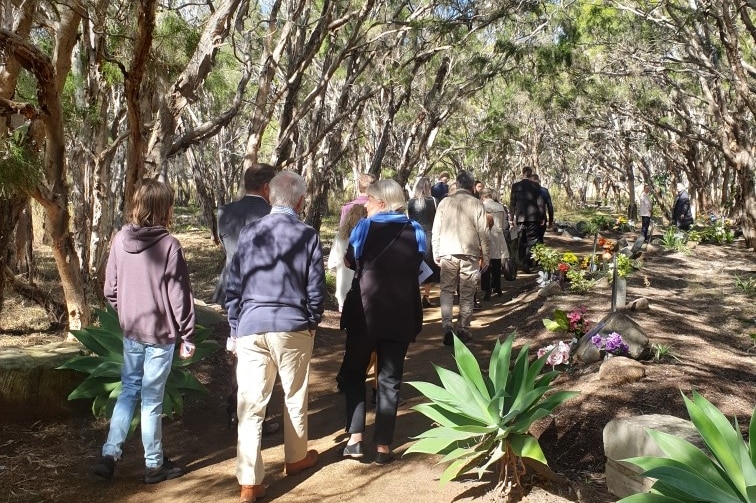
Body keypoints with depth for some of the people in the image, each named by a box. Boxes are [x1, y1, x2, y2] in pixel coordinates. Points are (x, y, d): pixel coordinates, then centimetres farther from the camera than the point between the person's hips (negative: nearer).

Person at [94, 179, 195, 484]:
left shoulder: (120, 239, -1)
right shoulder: (168, 244, -17)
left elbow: (110, 289, 5)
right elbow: (179, 295, -13)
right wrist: (187, 336, -5)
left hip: (131, 332, 5)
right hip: (160, 333, -5)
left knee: (129, 391, 19)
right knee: (152, 399, 5)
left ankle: (109, 456, 17)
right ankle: (154, 465, 19)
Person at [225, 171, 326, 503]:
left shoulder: (249, 233, 2)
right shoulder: (307, 236, -5)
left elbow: (233, 286, 4)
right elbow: (316, 288, -3)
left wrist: (235, 329, 12)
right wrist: (312, 322, 14)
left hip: (251, 328, 1)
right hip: (293, 327, -1)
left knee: (250, 404, 4)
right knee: (295, 397, 18)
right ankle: (296, 458, 36)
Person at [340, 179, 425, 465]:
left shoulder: (365, 227, -7)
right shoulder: (415, 232, 2)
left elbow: (350, 262, 6)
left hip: (365, 312, -2)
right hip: (400, 315, 2)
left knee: (354, 372, 15)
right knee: (390, 380, 10)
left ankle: (355, 439, 7)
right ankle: (383, 446, 11)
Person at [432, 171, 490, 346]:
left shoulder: (445, 202, 2)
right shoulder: (477, 204, -1)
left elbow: (436, 230, 5)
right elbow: (483, 232, 0)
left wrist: (436, 253, 14)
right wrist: (485, 256, 8)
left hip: (448, 253, 1)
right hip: (470, 254, -1)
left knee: (447, 291, 11)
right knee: (467, 294, 9)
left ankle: (447, 325, -5)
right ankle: (463, 330, 14)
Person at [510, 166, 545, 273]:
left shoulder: (515, 185, 2)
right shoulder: (535, 185, -3)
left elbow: (512, 203, 3)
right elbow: (540, 202, -3)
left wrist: (513, 215, 12)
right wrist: (543, 217, 4)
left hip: (520, 217, 2)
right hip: (533, 216, -2)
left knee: (522, 241, 12)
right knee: (532, 240, 1)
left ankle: (523, 262, 16)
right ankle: (527, 264, -11)